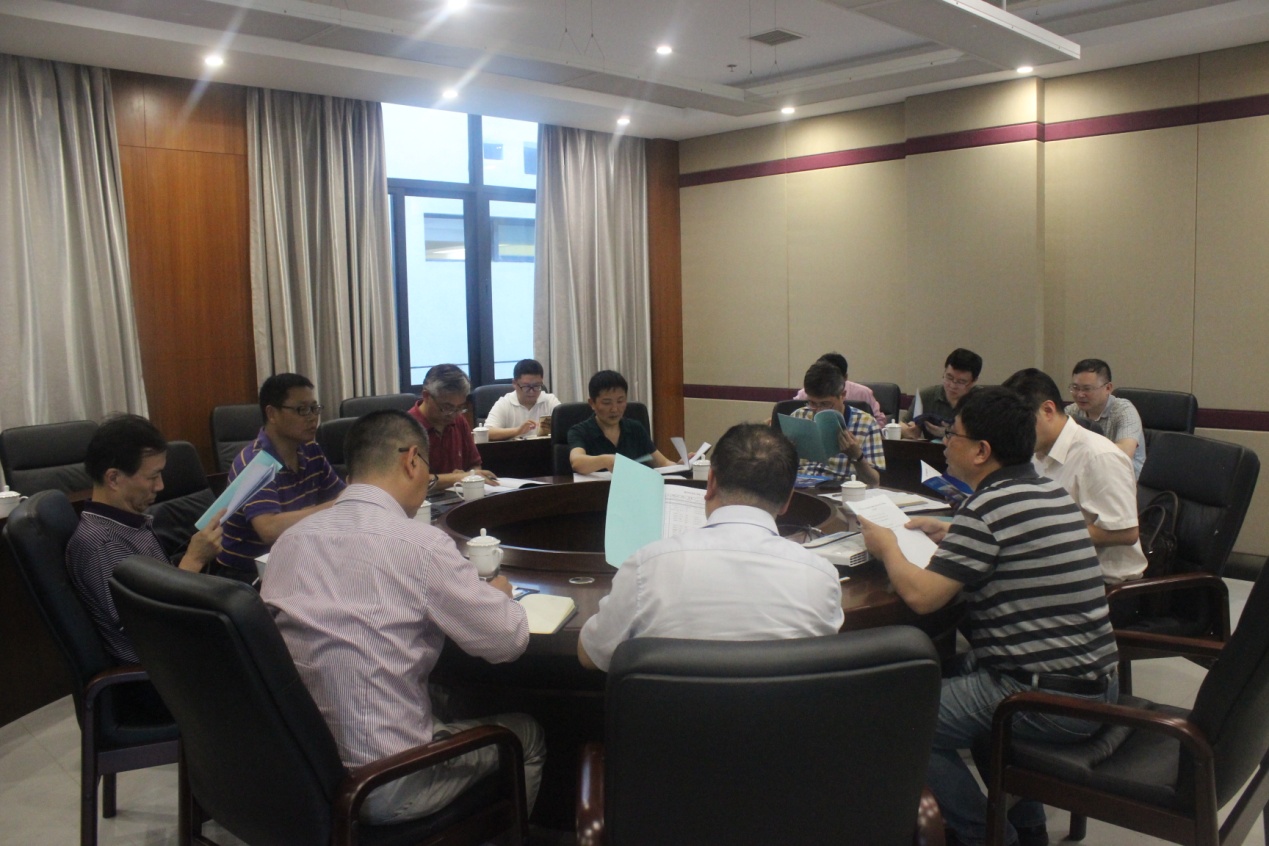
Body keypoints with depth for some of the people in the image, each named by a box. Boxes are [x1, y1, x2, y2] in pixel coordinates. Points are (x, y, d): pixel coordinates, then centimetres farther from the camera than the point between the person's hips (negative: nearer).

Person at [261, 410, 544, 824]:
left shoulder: (289, 539, -2)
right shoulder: (421, 543, -19)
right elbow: (509, 640, -11)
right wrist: (499, 592, 11)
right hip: (384, 786, -6)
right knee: (525, 733, 18)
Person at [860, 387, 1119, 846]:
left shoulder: (988, 506, -18)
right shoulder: (1053, 493, 8)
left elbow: (921, 595, -20)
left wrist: (887, 546, -2)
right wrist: (949, 533, 18)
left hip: (1047, 702, -9)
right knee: (958, 667, 30)